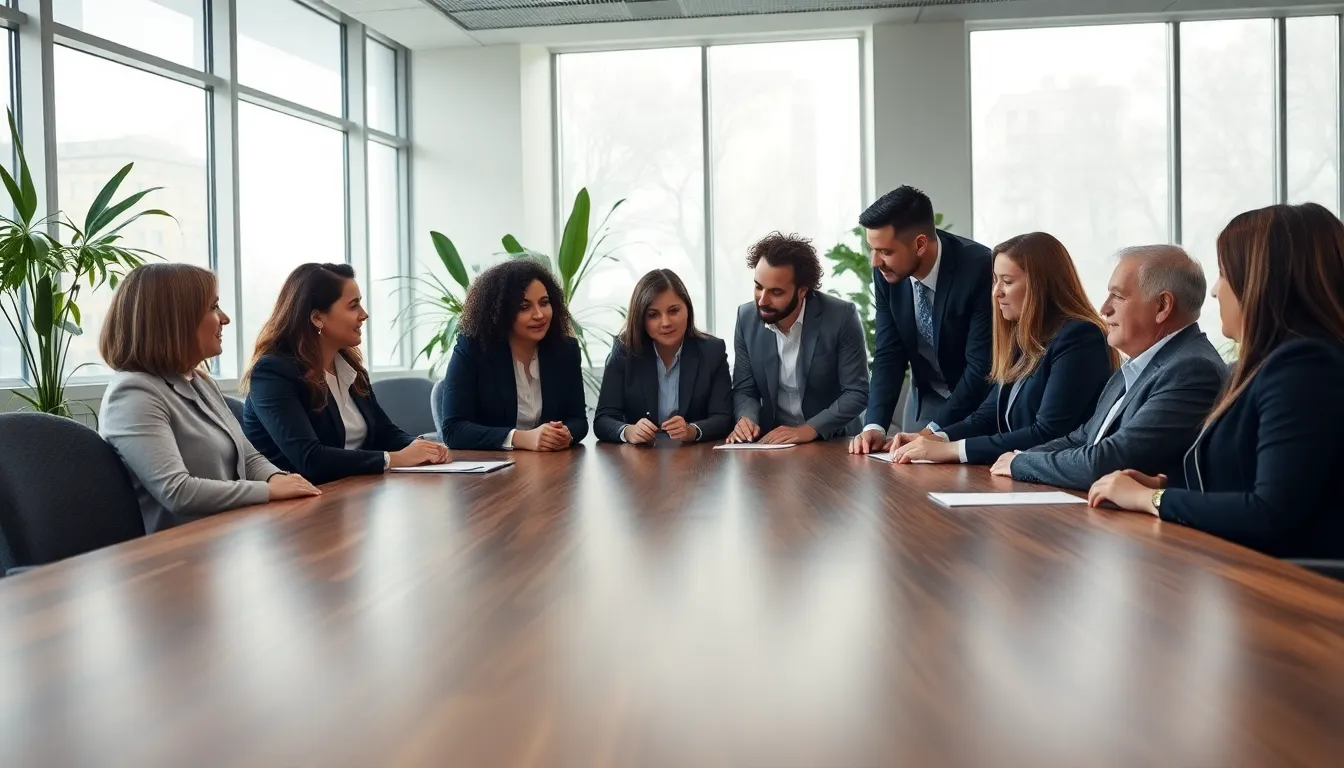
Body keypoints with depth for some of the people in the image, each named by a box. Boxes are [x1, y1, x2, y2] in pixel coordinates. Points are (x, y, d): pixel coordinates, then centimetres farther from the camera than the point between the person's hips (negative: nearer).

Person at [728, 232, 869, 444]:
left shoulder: (841, 316, -14)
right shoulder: (747, 317, -3)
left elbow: (856, 393, -12)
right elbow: (744, 390, 4)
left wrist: (809, 429, -24)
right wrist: (747, 419, -17)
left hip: (832, 442, -2)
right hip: (773, 441, 2)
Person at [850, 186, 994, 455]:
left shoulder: (979, 269, -28)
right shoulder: (885, 271, -13)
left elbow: (982, 367, -26)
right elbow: (889, 354, -9)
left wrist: (933, 431, -30)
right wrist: (875, 425, -21)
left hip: (979, 400, -4)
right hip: (925, 400, 4)